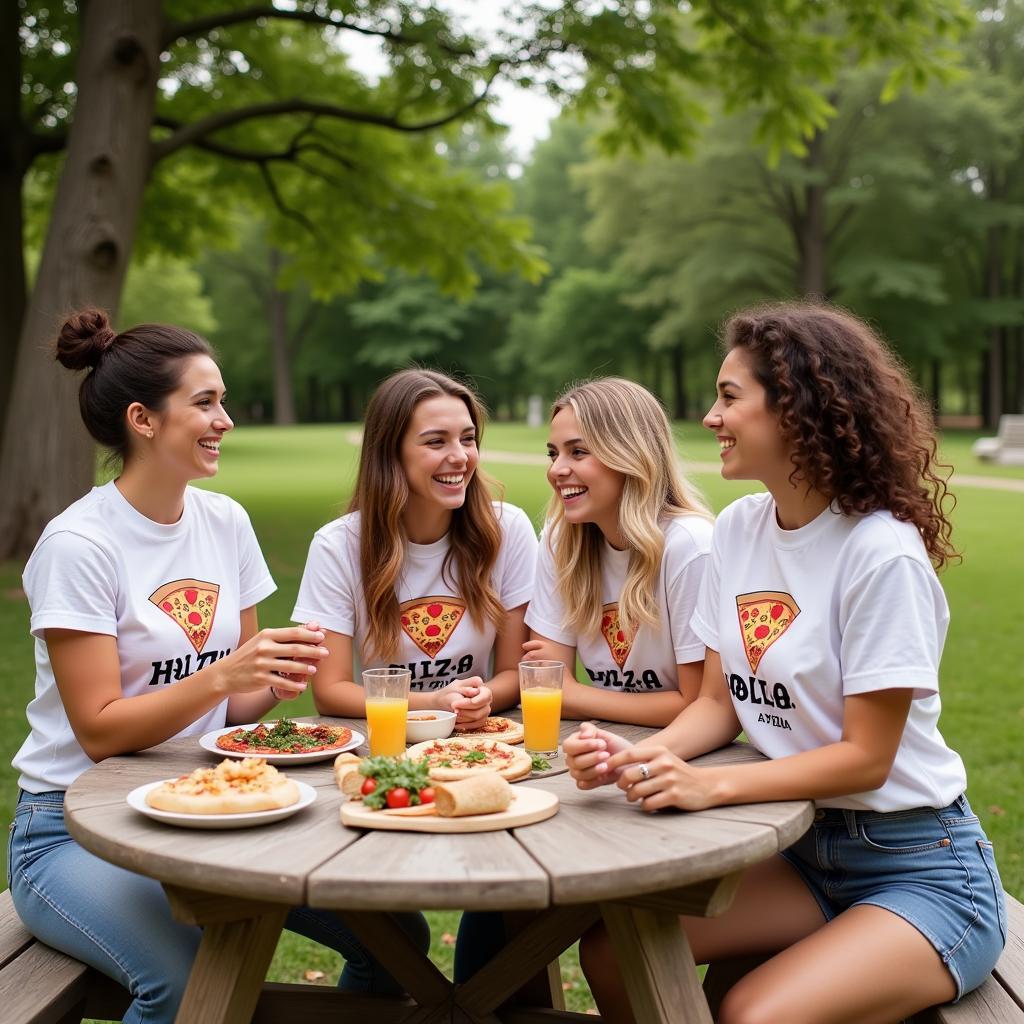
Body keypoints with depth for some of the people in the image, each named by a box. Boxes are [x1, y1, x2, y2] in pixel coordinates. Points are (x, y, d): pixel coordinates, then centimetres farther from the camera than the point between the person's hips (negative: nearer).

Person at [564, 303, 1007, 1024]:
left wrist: (710, 786, -28)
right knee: (610, 949, -11)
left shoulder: (882, 554, -20)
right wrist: (639, 757, -16)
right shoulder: (740, 528, 1)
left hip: (920, 871, -6)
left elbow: (865, 758, -18)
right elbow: (720, 702, 4)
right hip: (803, 849, 6)